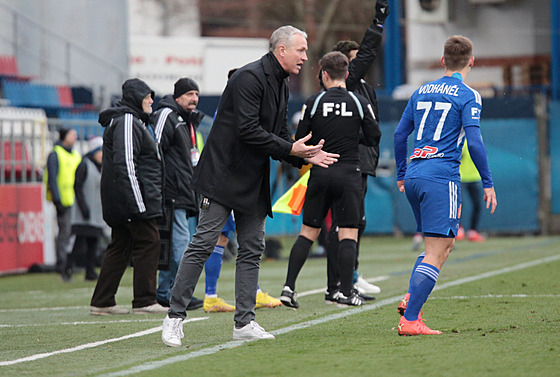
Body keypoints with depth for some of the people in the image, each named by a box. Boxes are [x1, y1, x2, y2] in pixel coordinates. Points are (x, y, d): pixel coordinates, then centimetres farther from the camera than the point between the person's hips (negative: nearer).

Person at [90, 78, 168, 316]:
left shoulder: (133, 121, 22)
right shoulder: (127, 122, -12)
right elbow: (126, 163, -20)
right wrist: (137, 201, -24)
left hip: (119, 203, 11)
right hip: (132, 197, -11)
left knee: (119, 248, 10)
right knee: (148, 243, -7)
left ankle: (102, 302, 10)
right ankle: (145, 301, -5)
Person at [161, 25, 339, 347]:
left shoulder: (281, 85, 14)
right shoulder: (249, 78, -16)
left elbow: (279, 135, 17)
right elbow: (248, 131, -23)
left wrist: (306, 155, 0)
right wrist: (290, 149, -18)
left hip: (254, 181, 9)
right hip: (224, 174, -9)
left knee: (252, 249, 7)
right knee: (203, 245, -8)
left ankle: (245, 322, 10)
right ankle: (175, 317, -3)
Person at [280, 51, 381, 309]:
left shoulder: (313, 103, -2)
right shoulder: (360, 103, -1)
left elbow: (300, 140, 0)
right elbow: (374, 138, 2)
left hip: (320, 173, 1)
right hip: (349, 174, -1)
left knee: (308, 232, 8)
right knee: (348, 232, 1)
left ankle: (289, 287, 3)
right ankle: (345, 291, -4)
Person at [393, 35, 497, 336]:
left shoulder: (421, 92, 15)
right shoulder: (467, 96, -3)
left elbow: (399, 134, 18)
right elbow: (474, 142, -12)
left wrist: (401, 174, 28)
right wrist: (488, 183, -5)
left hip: (414, 176, 7)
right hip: (441, 176, -7)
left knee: (445, 244, 19)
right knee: (436, 253, -7)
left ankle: (411, 298, 1)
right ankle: (409, 320, -16)